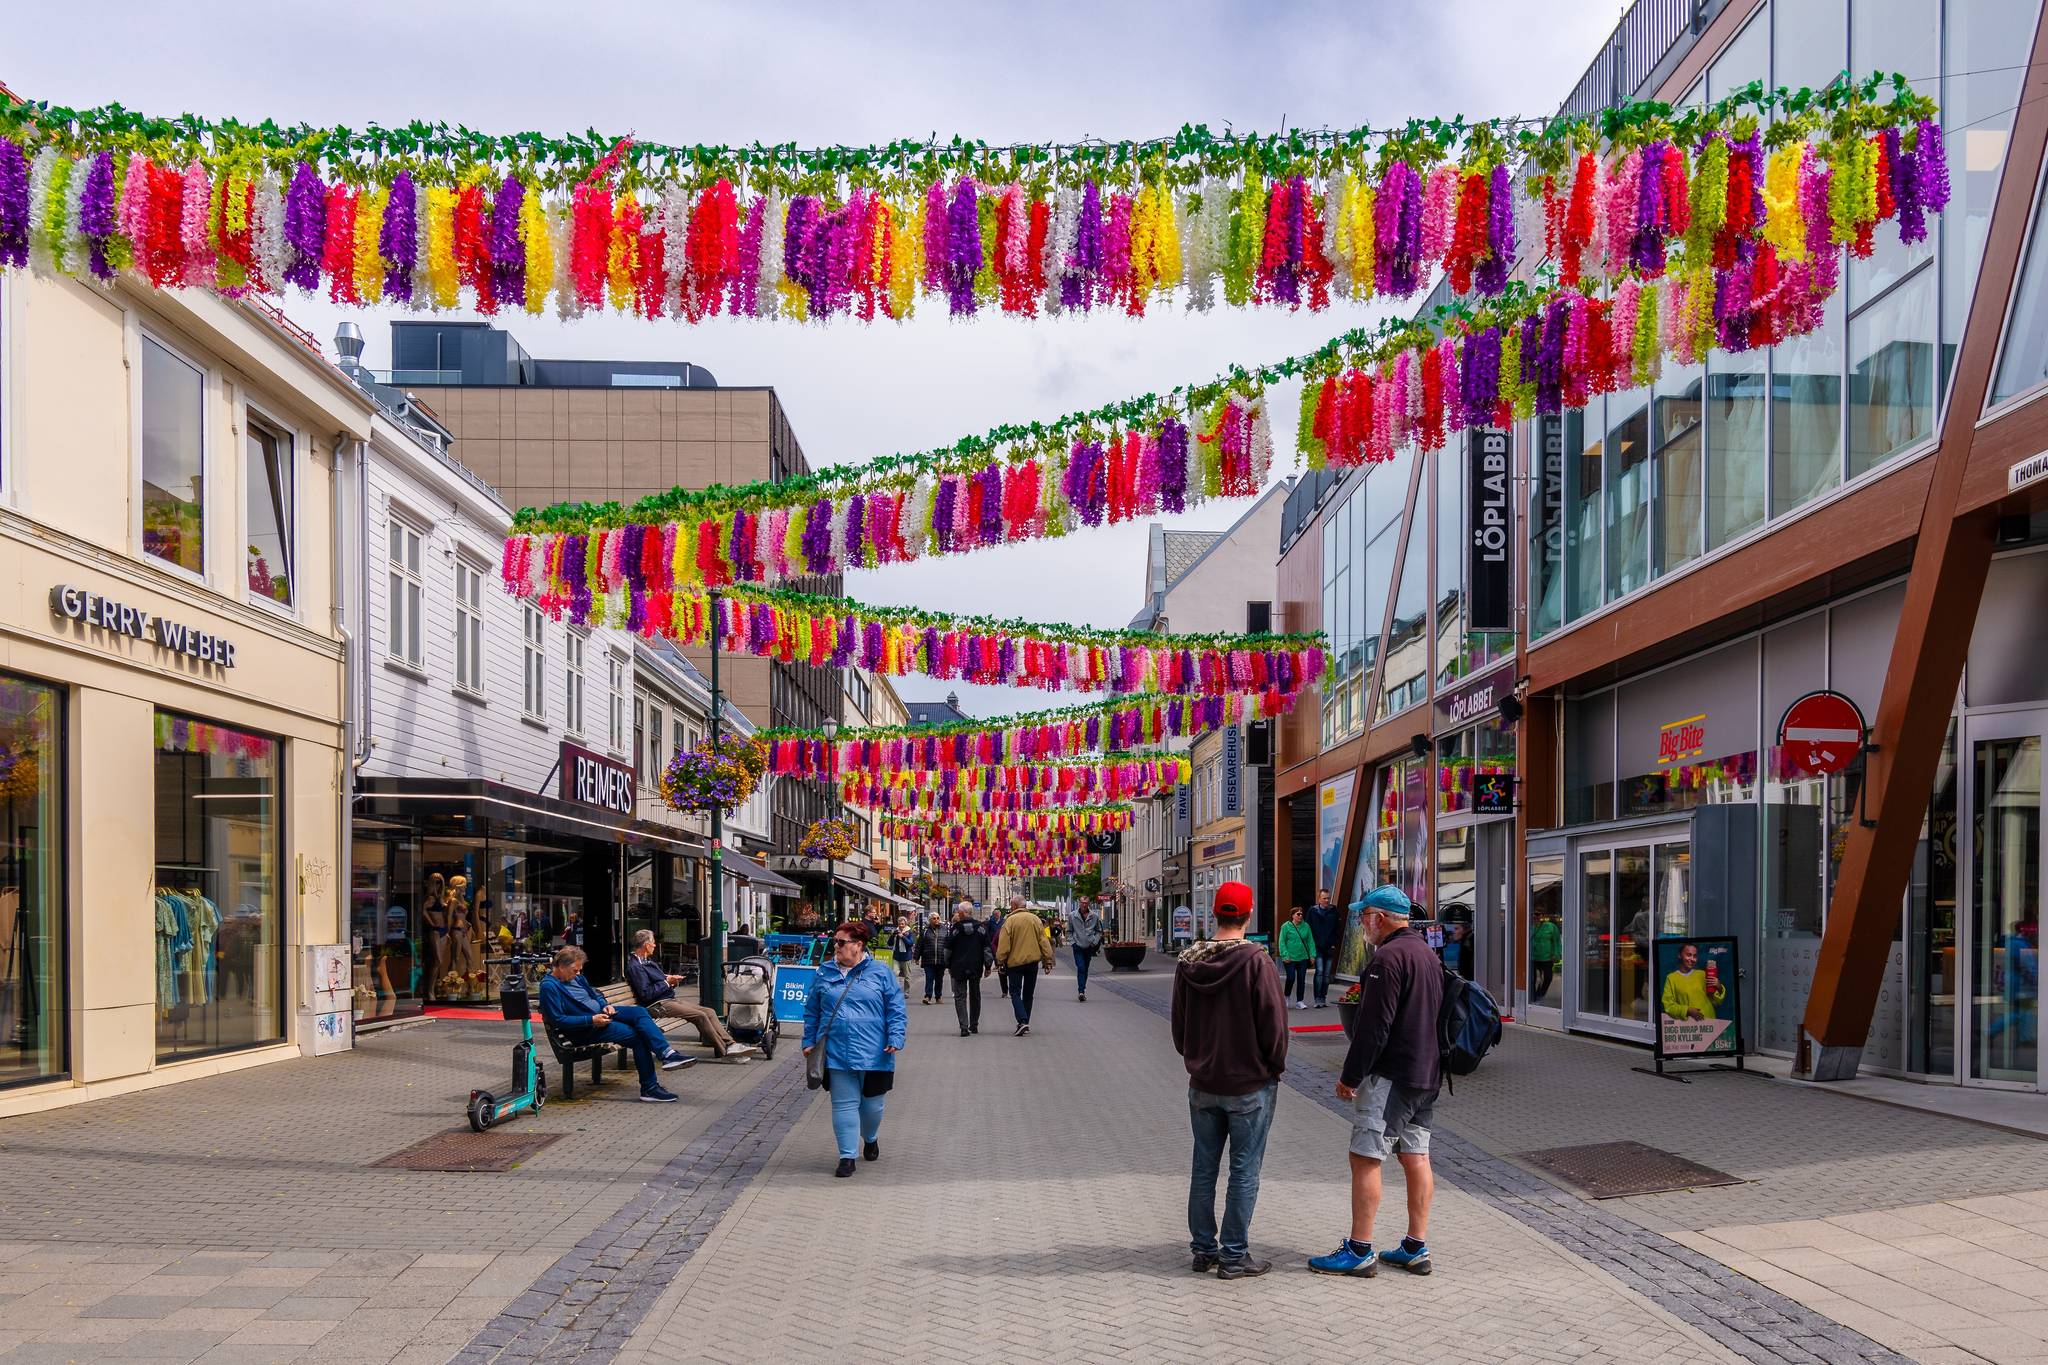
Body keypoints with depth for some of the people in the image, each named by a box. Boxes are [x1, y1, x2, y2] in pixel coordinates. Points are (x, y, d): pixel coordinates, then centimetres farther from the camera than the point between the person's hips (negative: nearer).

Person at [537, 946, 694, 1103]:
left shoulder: (575, 977, 12)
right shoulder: (549, 986, -15)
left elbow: (594, 993, 26)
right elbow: (557, 1020, -20)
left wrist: (605, 1005, 3)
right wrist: (591, 1020, -22)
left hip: (599, 1013, 9)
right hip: (585, 1030, -9)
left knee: (639, 1012, -15)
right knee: (637, 1036, -20)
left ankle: (667, 1054, -26)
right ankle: (649, 1088, -17)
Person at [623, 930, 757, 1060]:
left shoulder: (647, 961, 18)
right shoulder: (635, 967, -13)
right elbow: (646, 994, -21)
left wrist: (671, 980, 6)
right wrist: (666, 982, -12)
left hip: (671, 999, 11)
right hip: (657, 1006, -11)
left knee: (709, 1012, -2)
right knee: (700, 1016, -22)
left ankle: (729, 1044, -9)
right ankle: (725, 1051, -17)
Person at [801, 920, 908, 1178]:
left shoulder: (881, 973, 1)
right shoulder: (824, 974, 7)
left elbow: (897, 1010, 1)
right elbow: (811, 1011, 14)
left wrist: (895, 1038, -10)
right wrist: (809, 1042, 9)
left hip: (873, 1055, -1)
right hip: (836, 1053, 1)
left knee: (871, 1104, 11)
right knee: (844, 1104, -1)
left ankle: (870, 1139, 40)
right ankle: (847, 1156, 6)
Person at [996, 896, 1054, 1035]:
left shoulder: (1010, 921, -9)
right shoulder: (1035, 919, 3)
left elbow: (1003, 945, -10)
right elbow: (1044, 941, 3)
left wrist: (1000, 962, -3)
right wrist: (1048, 960, 7)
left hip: (1015, 962, -4)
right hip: (1033, 961, 4)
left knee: (1015, 992, 1)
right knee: (1028, 993, 14)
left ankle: (1022, 1021, -17)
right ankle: (1025, 1022, 19)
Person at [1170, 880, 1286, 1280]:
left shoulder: (1188, 963, 0)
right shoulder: (1256, 962, -16)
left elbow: (1178, 1025, 9)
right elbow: (1274, 1024, -14)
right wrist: (1275, 1067, 1)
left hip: (1202, 1085, 5)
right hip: (1251, 1086, -5)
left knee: (1204, 1169, 14)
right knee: (1244, 1172, 3)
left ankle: (1203, 1248, 21)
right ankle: (1234, 1256, 7)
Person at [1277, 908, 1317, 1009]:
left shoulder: (1306, 926, 6)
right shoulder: (1286, 927, -4)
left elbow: (1310, 941, 9)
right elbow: (1282, 942, -5)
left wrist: (1312, 955, 2)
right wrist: (1285, 955, -13)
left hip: (1303, 958, 4)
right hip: (1290, 958, -3)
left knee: (1301, 979, 5)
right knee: (1291, 978, -6)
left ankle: (1299, 1001, 13)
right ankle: (1286, 997, 20)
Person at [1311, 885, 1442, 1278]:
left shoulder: (1389, 957, -16)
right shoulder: (1428, 954, 15)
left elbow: (1373, 1026, -19)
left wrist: (1350, 1076, -14)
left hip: (1390, 1075, -10)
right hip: (1428, 1073, 10)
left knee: (1365, 1158, -6)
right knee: (1416, 1157, 11)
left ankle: (1359, 1251, -5)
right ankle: (1416, 1249, 14)